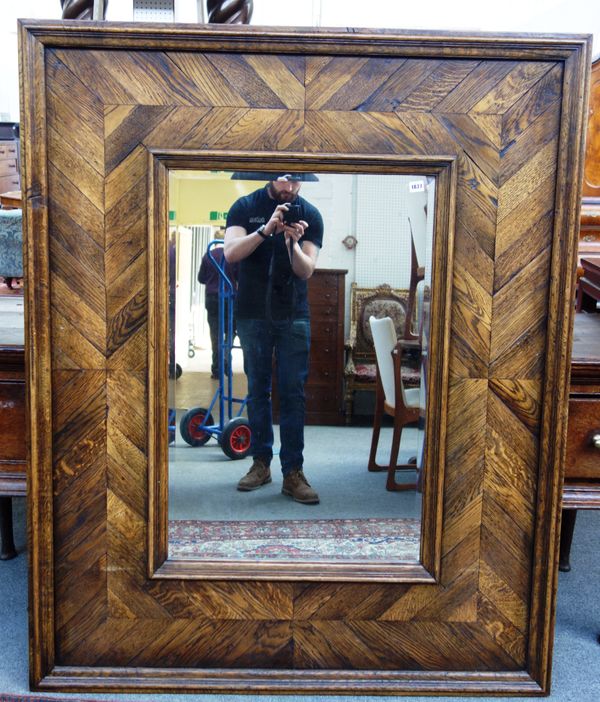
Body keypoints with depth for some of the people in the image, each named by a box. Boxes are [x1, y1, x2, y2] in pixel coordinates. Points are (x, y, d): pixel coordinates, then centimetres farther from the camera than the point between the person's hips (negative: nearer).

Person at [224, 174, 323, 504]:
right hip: (253, 313, 1)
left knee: (293, 393, -3)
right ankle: (261, 462, 17)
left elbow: (306, 271, -5)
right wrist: (266, 229, -27)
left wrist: (292, 242, -24)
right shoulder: (245, 207, 0)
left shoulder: (310, 215, 0)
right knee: (258, 390, 7)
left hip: (294, 316, 0)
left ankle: (293, 472, 1)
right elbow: (230, 253, -15)